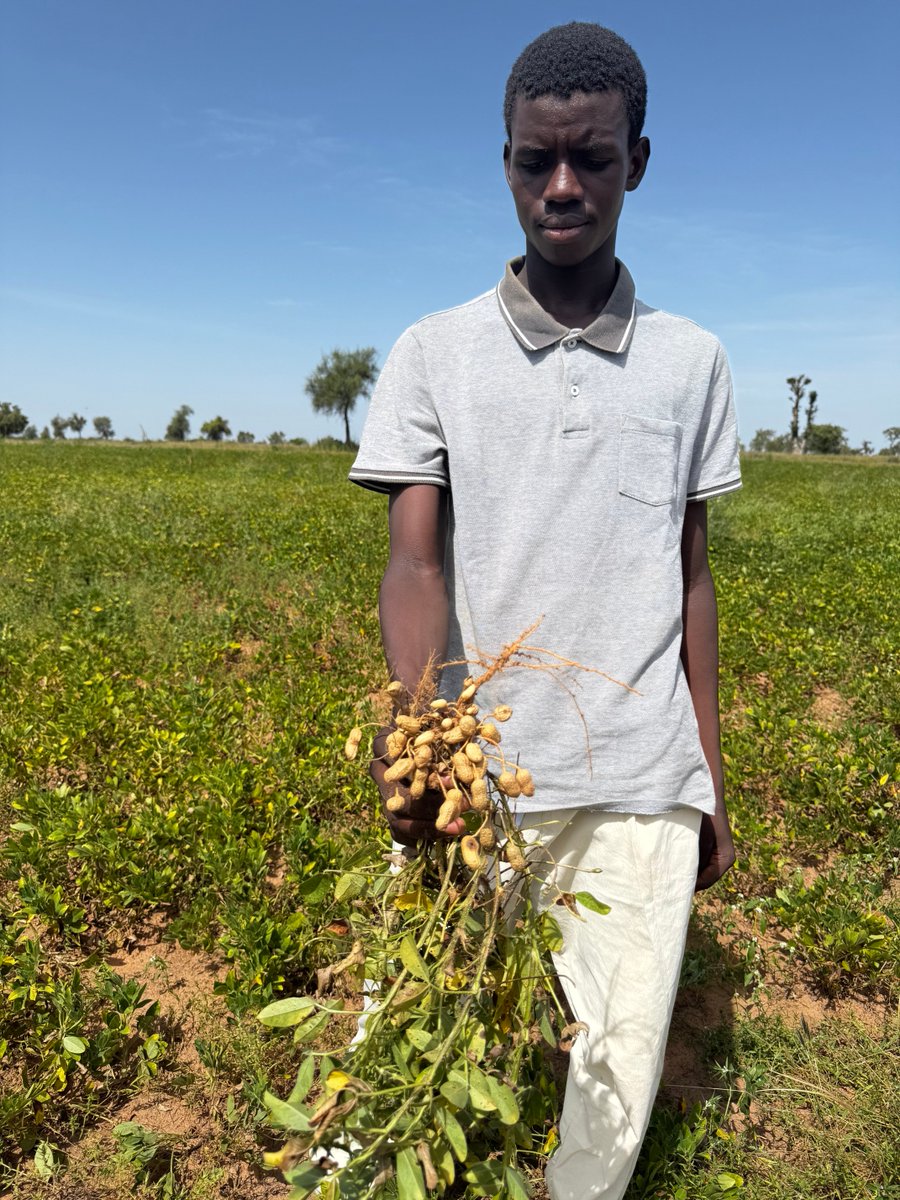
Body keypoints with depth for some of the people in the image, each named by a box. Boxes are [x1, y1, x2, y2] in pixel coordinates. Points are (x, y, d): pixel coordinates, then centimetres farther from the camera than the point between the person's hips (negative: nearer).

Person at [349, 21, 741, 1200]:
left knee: (621, 1079, 7)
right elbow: (414, 561, -6)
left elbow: (692, 580, 11)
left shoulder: (692, 362, 8)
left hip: (639, 786, 2)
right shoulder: (433, 354, 3)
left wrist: (710, 782, 11)